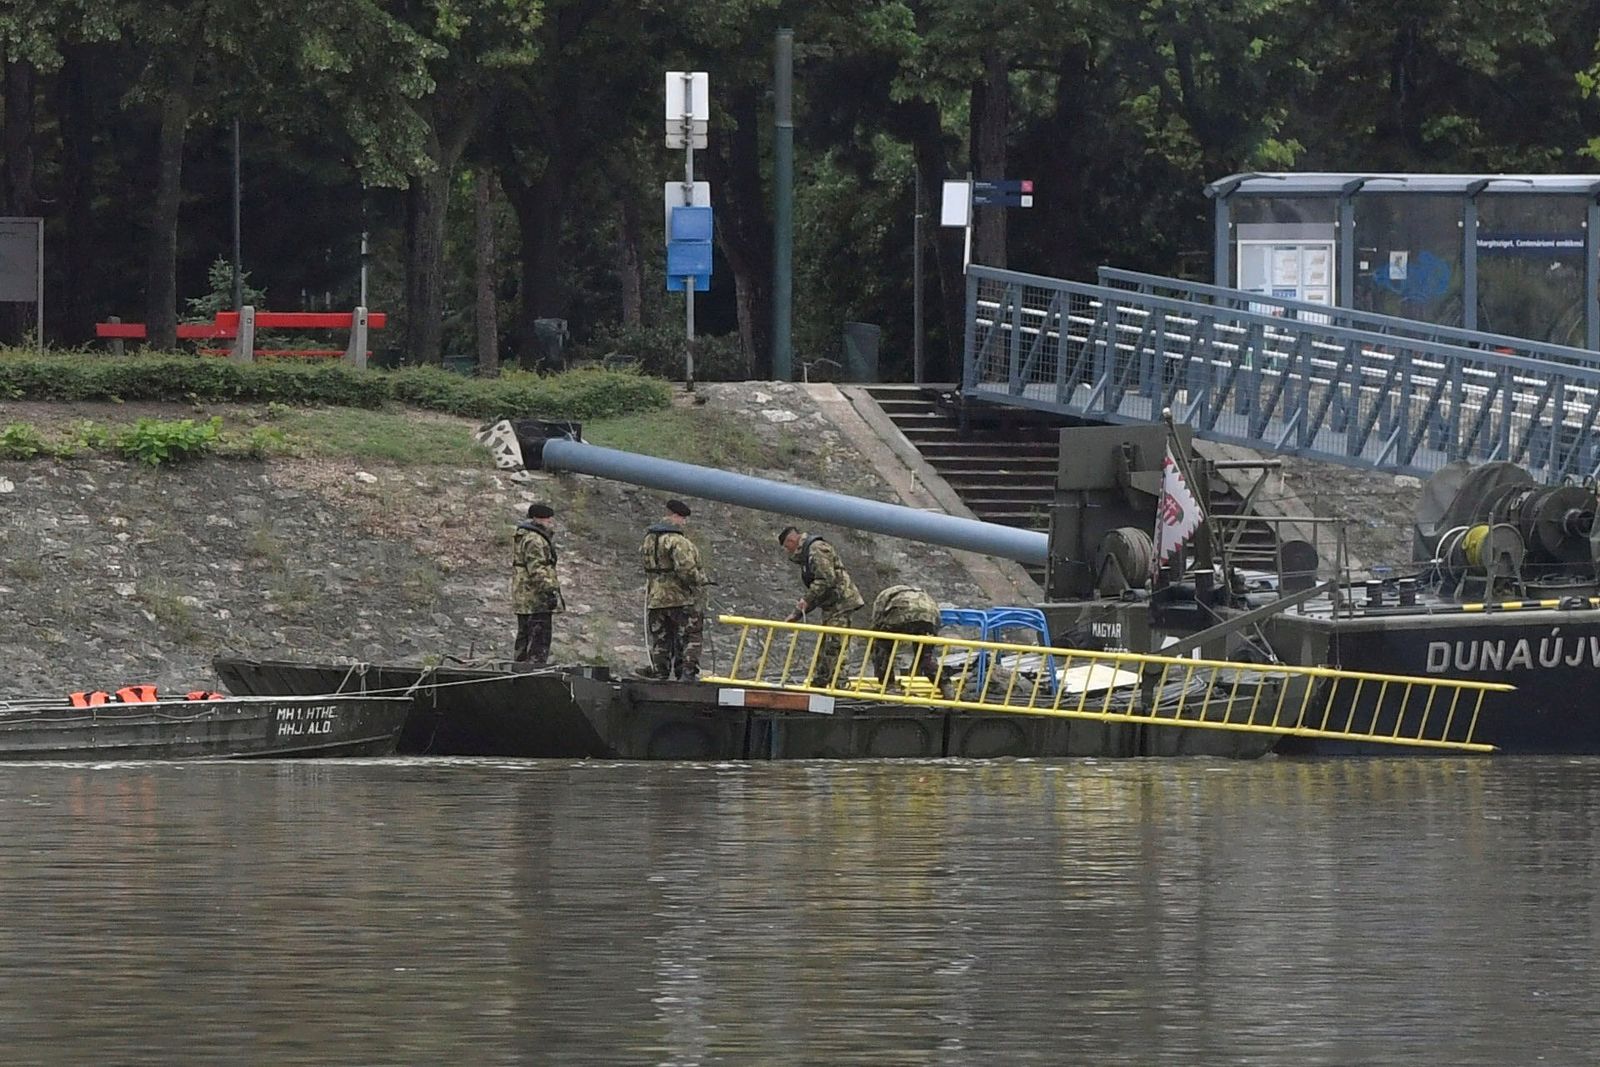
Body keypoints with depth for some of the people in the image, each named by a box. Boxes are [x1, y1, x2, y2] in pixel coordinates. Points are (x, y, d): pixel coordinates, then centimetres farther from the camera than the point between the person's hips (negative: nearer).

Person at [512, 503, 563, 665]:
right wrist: (550, 591, -26)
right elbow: (537, 570, -22)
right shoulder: (534, 540, -14)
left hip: (523, 601, 11)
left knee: (524, 639, 16)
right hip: (536, 599, -11)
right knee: (539, 640, -11)